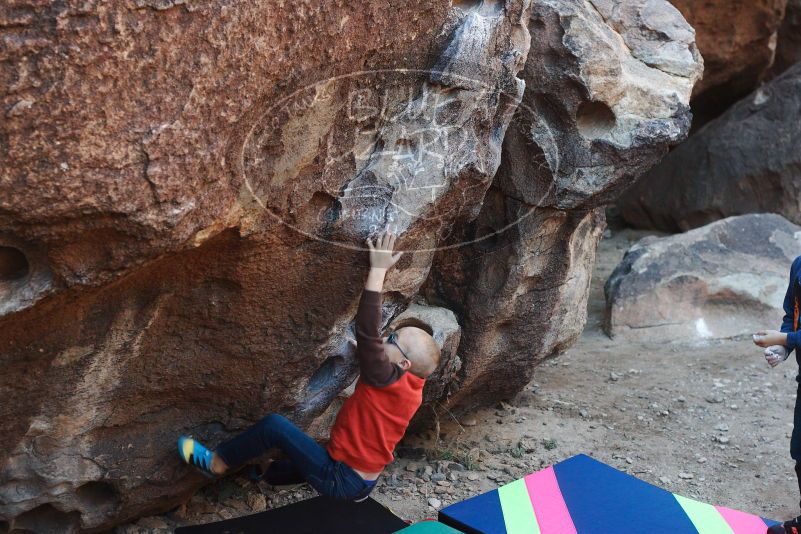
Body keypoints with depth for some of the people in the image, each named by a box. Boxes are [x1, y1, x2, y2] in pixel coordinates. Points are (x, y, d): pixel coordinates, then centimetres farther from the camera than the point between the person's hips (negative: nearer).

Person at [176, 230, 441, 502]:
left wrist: (378, 270, -34)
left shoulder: (389, 380, -26)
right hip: (359, 481, 10)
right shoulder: (411, 385, -1)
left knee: (275, 424, -11)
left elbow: (367, 332, -36)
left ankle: (218, 463, 6)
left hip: (340, 481, -10)